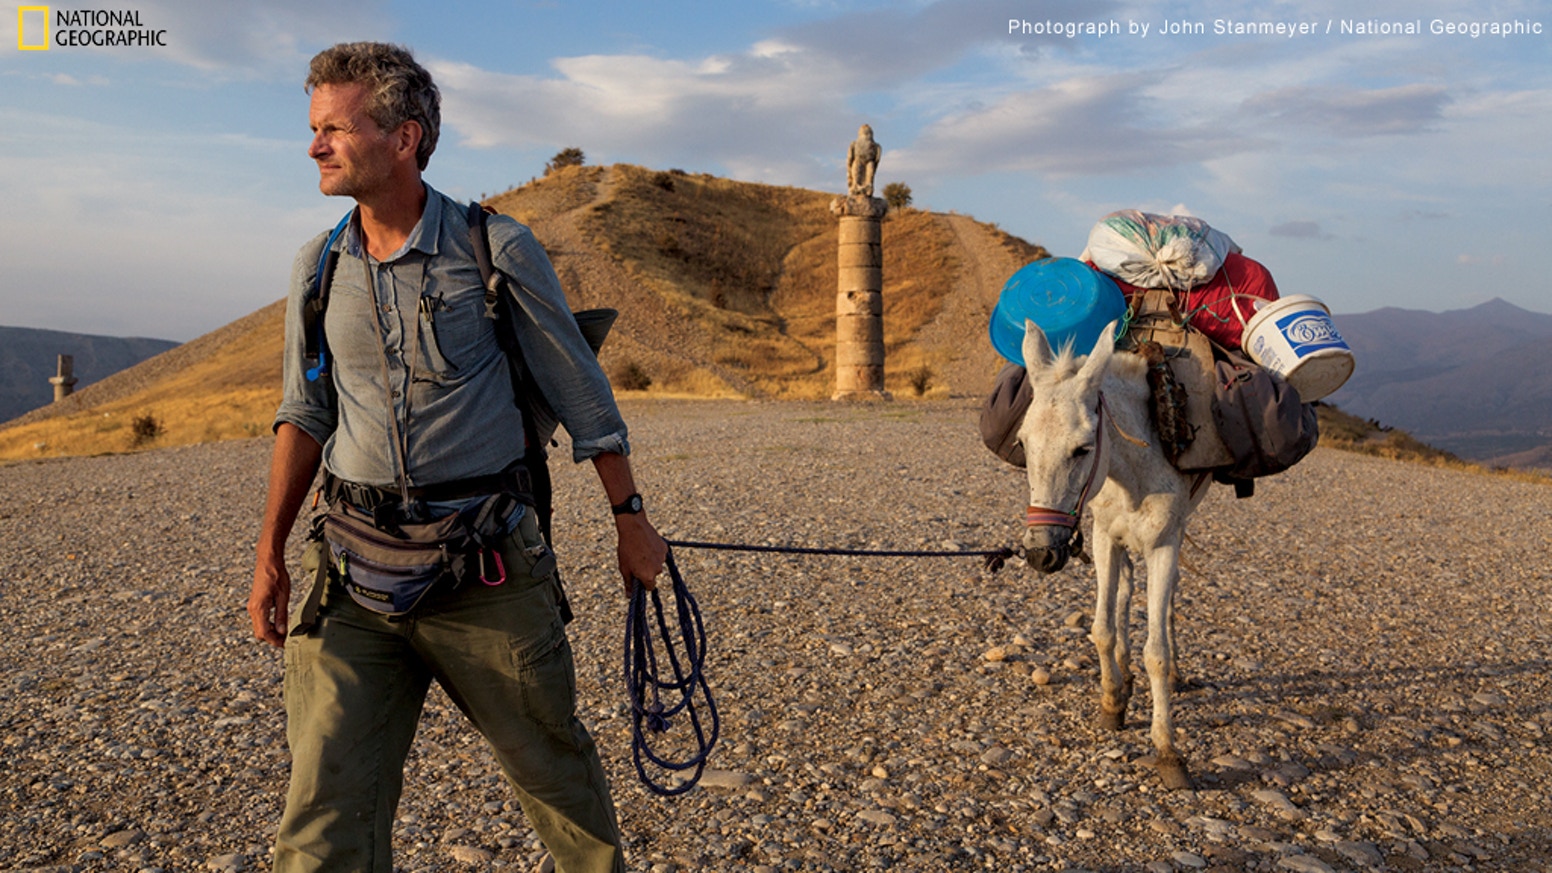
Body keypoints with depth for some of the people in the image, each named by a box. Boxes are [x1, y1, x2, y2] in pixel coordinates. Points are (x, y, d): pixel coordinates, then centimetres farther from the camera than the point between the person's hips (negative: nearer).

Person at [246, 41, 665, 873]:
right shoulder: (318, 267, 6)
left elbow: (582, 395, 0)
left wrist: (632, 521, 4)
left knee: (553, 763, 14)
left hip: (485, 565, -3)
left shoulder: (497, 250, -6)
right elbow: (304, 414, 14)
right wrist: (269, 556, 10)